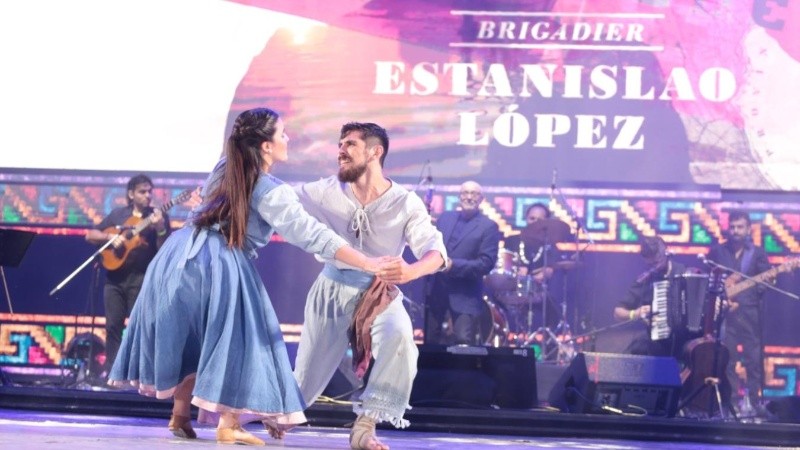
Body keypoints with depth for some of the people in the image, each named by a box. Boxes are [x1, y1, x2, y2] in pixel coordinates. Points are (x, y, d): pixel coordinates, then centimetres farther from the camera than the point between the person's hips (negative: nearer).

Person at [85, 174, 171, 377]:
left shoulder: (158, 216, 3)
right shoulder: (118, 214, 11)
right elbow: (90, 235, 11)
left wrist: (160, 229, -24)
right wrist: (111, 237, -7)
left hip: (141, 277, -3)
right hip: (115, 277, 3)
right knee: (113, 325, 4)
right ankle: (110, 371, 9)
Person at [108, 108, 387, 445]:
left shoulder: (225, 168, 13)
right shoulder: (272, 192, -7)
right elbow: (313, 236, -12)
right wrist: (366, 263, -14)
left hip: (182, 255, 7)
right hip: (220, 266, -7)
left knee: (191, 339, 19)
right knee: (233, 341, 0)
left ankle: (180, 417, 21)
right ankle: (228, 426, -4)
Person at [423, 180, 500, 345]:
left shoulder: (488, 226, -2)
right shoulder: (445, 218, 14)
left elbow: (486, 263, -11)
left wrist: (453, 265, -19)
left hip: (465, 296, -5)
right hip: (435, 291, 5)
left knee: (464, 342, -15)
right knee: (431, 342, 10)